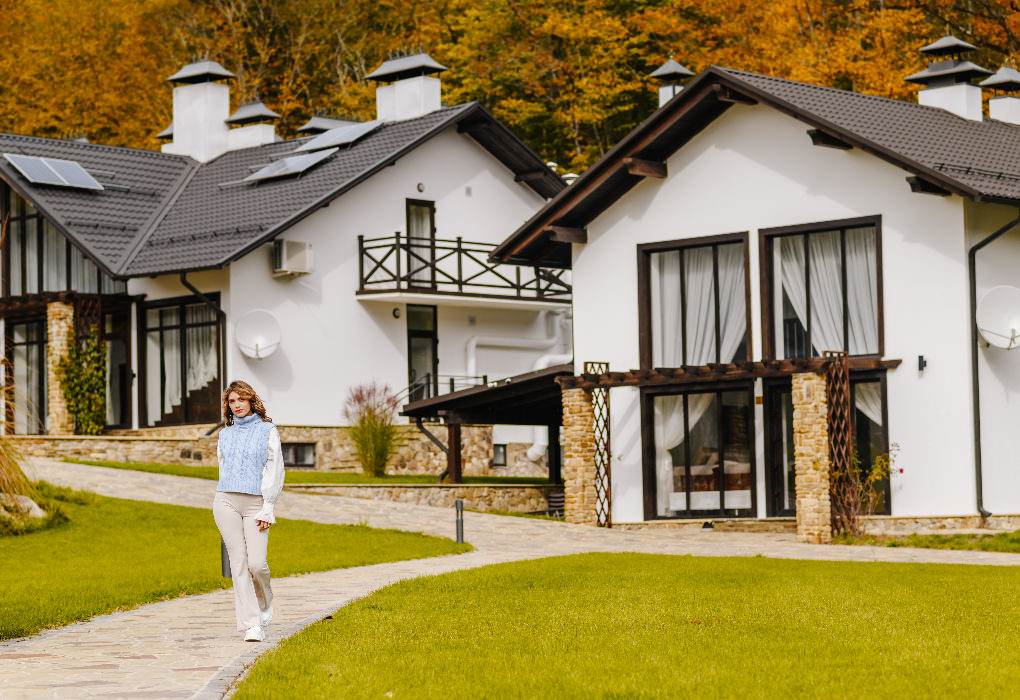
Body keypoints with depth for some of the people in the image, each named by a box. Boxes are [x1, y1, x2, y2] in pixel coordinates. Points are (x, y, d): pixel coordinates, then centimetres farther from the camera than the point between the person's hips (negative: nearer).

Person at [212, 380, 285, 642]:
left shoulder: (267, 431, 3)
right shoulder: (225, 434, 14)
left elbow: (275, 472, -1)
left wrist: (267, 510, -8)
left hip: (255, 503, -3)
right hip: (227, 502, 3)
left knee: (256, 562, -12)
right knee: (239, 563, -4)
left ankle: (264, 603, 19)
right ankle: (252, 624, -4)